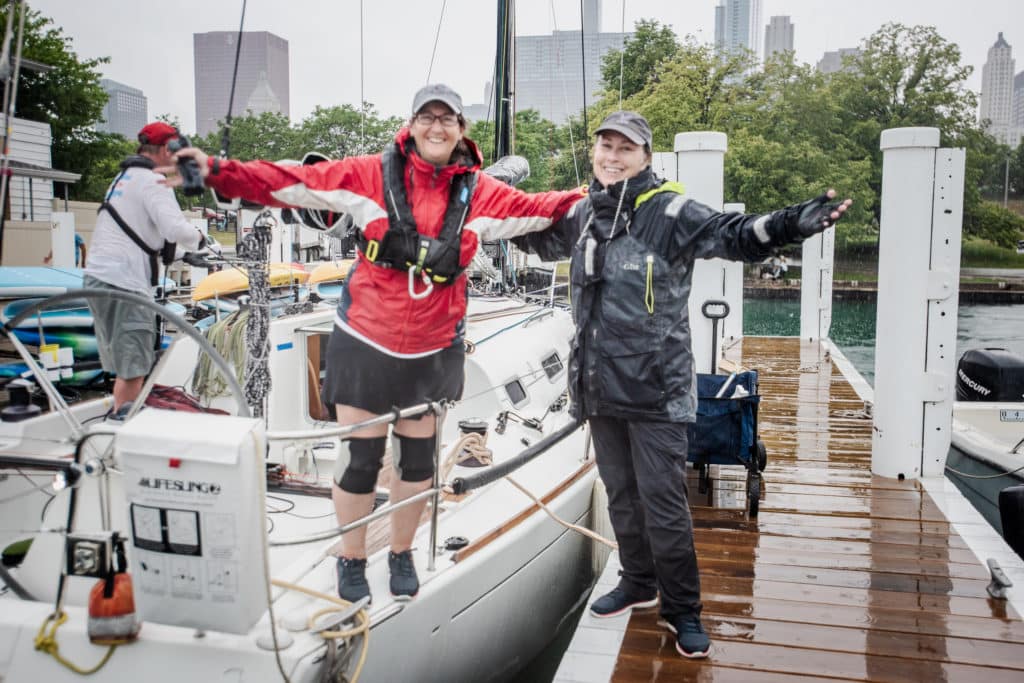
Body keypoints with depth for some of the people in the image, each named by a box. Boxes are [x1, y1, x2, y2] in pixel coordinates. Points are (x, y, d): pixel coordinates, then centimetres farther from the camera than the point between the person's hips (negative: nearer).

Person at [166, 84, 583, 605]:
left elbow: (536, 208, -1)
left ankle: (401, 554, 38)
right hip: (366, 343, -2)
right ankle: (351, 560, 29)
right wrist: (217, 172, -15)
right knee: (360, 456, 4)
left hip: (433, 350, 3)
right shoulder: (372, 175, -7)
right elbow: (293, 183, -9)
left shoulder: (478, 193, 0)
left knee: (416, 458, 15)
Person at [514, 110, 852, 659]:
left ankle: (681, 609, 17)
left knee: (664, 503, -1)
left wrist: (790, 224, -36)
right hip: (600, 386, 6)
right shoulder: (583, 214, 10)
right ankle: (638, 583, 38)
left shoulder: (671, 212, -8)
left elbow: (735, 236, -19)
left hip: (656, 388, -6)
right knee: (620, 494, 18)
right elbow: (542, 240, 31)